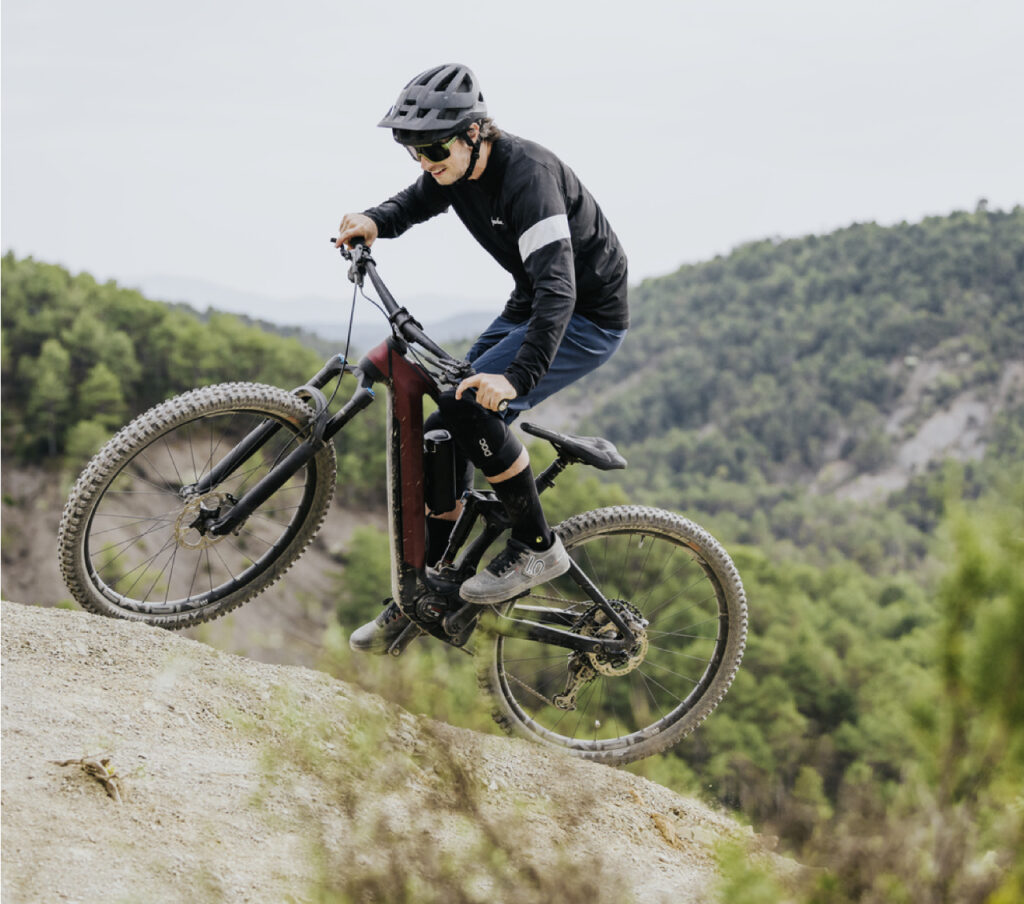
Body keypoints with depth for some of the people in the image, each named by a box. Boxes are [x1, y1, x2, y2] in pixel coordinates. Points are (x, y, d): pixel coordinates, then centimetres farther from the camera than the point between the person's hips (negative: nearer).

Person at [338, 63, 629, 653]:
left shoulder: (529, 175, -30)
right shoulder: (454, 167, -5)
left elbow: (557, 288, -40)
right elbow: (414, 204, 17)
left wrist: (518, 377, -52)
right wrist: (374, 222, -8)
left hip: (588, 317, -9)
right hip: (529, 305, 9)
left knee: (469, 408, -27)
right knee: (447, 435, 1)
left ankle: (537, 546, -10)